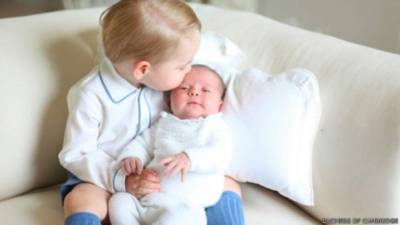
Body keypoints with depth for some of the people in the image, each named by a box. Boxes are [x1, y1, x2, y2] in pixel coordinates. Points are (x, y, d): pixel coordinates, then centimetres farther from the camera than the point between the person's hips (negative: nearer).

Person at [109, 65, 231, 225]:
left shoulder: (215, 127, 7)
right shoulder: (164, 123, 22)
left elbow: (220, 155, -10)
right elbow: (143, 143, 24)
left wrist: (189, 158, -29)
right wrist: (131, 157, 0)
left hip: (185, 205, -5)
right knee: (119, 200, -16)